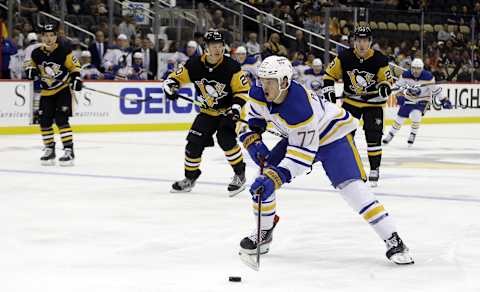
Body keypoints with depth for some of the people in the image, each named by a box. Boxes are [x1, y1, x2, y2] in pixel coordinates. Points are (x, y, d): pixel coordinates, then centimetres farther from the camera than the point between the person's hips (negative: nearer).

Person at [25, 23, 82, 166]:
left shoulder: (63, 51, -12)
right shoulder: (37, 53, -3)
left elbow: (74, 65, -2)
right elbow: (32, 65, 13)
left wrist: (76, 78, -15)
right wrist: (31, 71, -9)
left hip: (63, 90, -5)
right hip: (46, 92, 5)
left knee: (61, 119, -16)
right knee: (44, 121, 2)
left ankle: (69, 151, -13)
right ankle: (49, 150, 19)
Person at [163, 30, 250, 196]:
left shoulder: (231, 67, -20)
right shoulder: (194, 65, -12)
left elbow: (243, 90, -13)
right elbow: (176, 77, 1)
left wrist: (235, 109, -24)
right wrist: (170, 86, -21)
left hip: (228, 110, -4)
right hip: (208, 111, 4)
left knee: (225, 139, -24)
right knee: (194, 141, -1)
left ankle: (240, 174, -6)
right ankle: (190, 178, 20)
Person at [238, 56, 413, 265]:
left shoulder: (300, 108, -39)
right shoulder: (258, 94, -18)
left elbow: (302, 154, -35)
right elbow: (253, 121, 4)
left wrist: (275, 178, -41)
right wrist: (254, 144, -13)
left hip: (333, 135, -7)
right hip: (296, 137, 7)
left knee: (351, 186, -23)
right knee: (263, 179, -5)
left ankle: (393, 241, -19)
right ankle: (263, 234, 15)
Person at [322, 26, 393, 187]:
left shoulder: (379, 60, -15)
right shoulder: (344, 57, -12)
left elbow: (387, 79, -4)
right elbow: (330, 74, 0)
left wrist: (385, 87, -25)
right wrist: (328, 90, -11)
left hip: (373, 102, -2)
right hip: (350, 100, 2)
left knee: (373, 136, -6)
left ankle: (375, 169, 8)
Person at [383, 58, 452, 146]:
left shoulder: (428, 77, -24)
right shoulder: (406, 75, -19)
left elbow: (435, 89, -14)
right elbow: (398, 86, -6)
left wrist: (444, 100, -12)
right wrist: (399, 96, -19)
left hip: (422, 100, -3)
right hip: (409, 98, 3)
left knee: (415, 115, -26)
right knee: (400, 117, 5)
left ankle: (413, 135, -3)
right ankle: (391, 134, 28)